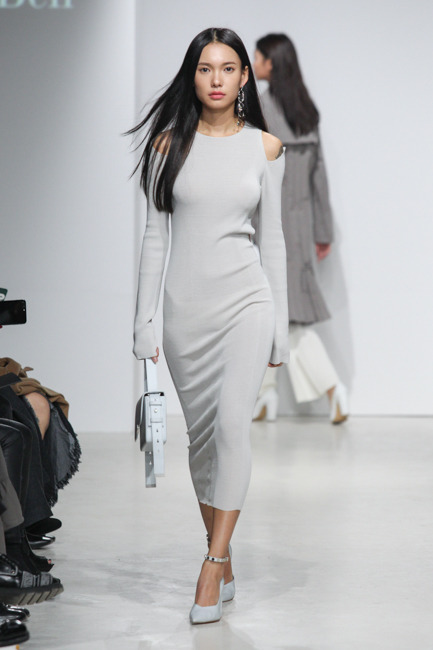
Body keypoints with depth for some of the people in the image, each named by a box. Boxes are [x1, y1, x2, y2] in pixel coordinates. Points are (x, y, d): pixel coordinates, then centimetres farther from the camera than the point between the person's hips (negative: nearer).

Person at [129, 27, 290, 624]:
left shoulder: (264, 146, 3)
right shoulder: (169, 142, 3)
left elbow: (272, 238, 6)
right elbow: (155, 235, 5)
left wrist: (280, 327, 4)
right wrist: (144, 321, 0)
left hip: (245, 299, -1)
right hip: (186, 305, 1)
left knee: (232, 423, -16)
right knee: (201, 433, 7)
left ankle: (212, 567, -13)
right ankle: (224, 561, 19)